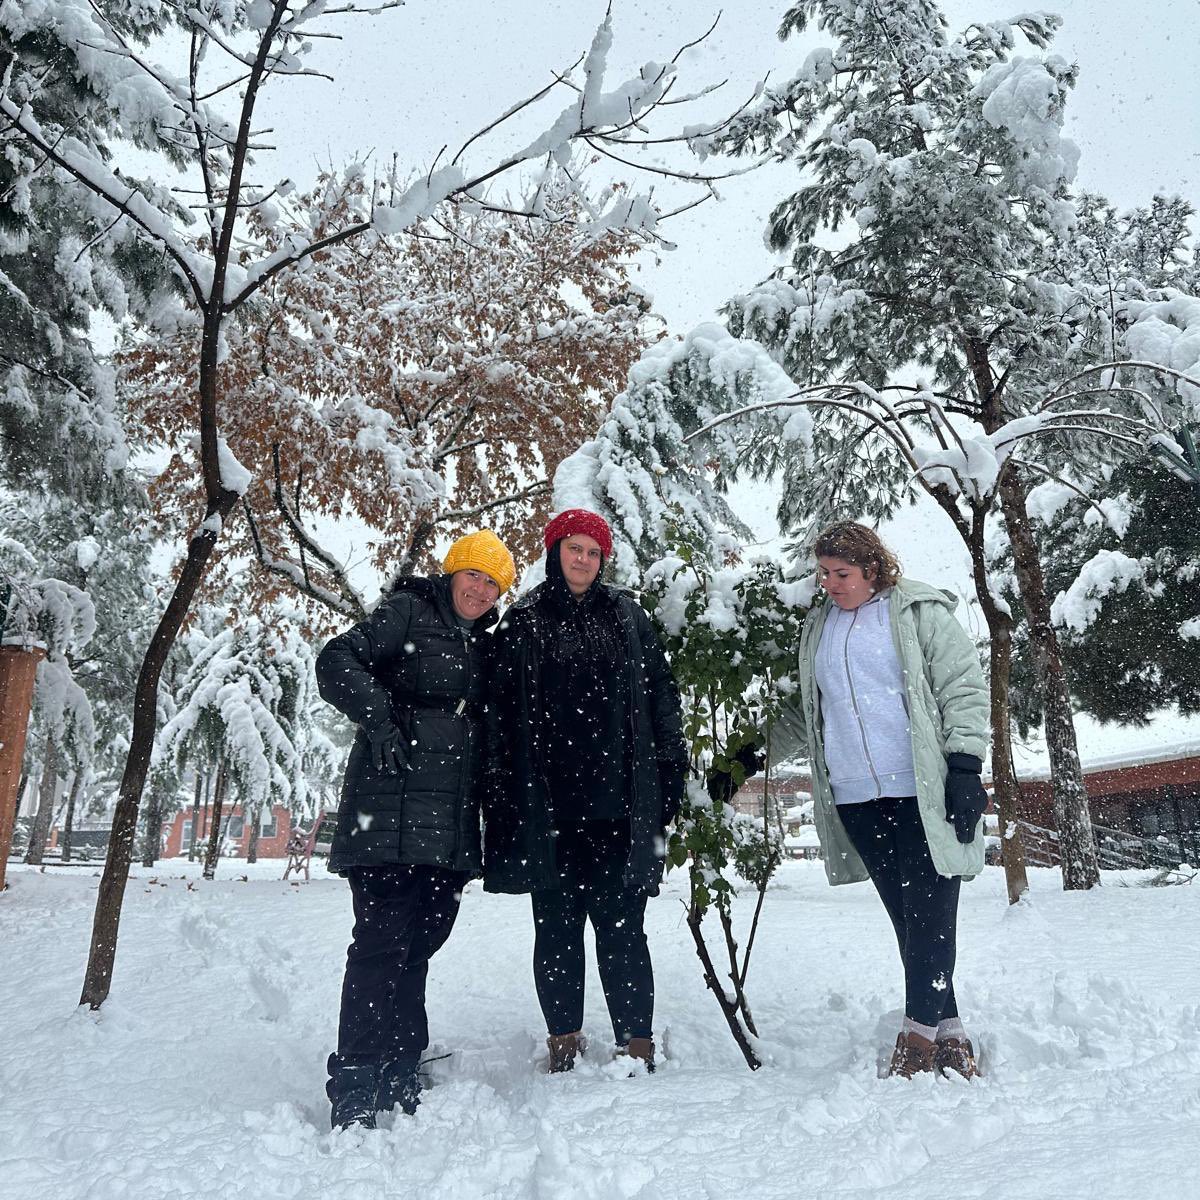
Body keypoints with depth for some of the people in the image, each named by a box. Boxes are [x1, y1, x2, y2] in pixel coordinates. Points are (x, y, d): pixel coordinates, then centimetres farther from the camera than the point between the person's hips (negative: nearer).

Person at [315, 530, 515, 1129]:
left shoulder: (479, 646, 22)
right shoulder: (408, 612, 1)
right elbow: (338, 659, -12)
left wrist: (484, 801, 20)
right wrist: (377, 712, -25)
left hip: (451, 825, 7)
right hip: (392, 811, -7)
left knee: (417, 945, 11)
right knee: (383, 940, -9)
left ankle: (398, 1079, 21)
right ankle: (355, 1090, -3)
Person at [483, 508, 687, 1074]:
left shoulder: (627, 615, 12)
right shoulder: (523, 621, 8)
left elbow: (660, 693, 10)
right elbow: (502, 712, 6)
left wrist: (669, 772, 3)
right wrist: (502, 792, 0)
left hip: (616, 795, 0)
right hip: (548, 799, 0)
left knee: (621, 922, 0)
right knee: (557, 922, 7)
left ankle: (636, 1044, 11)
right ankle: (563, 1041, 21)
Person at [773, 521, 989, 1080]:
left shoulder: (918, 611, 2)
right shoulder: (817, 628, 17)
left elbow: (963, 688, -2)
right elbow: (802, 713, 26)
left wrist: (964, 767, -10)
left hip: (921, 792, -4)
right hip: (856, 800, 5)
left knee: (930, 914, -4)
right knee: (906, 917, 8)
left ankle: (919, 1035, 5)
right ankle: (948, 1033, 17)